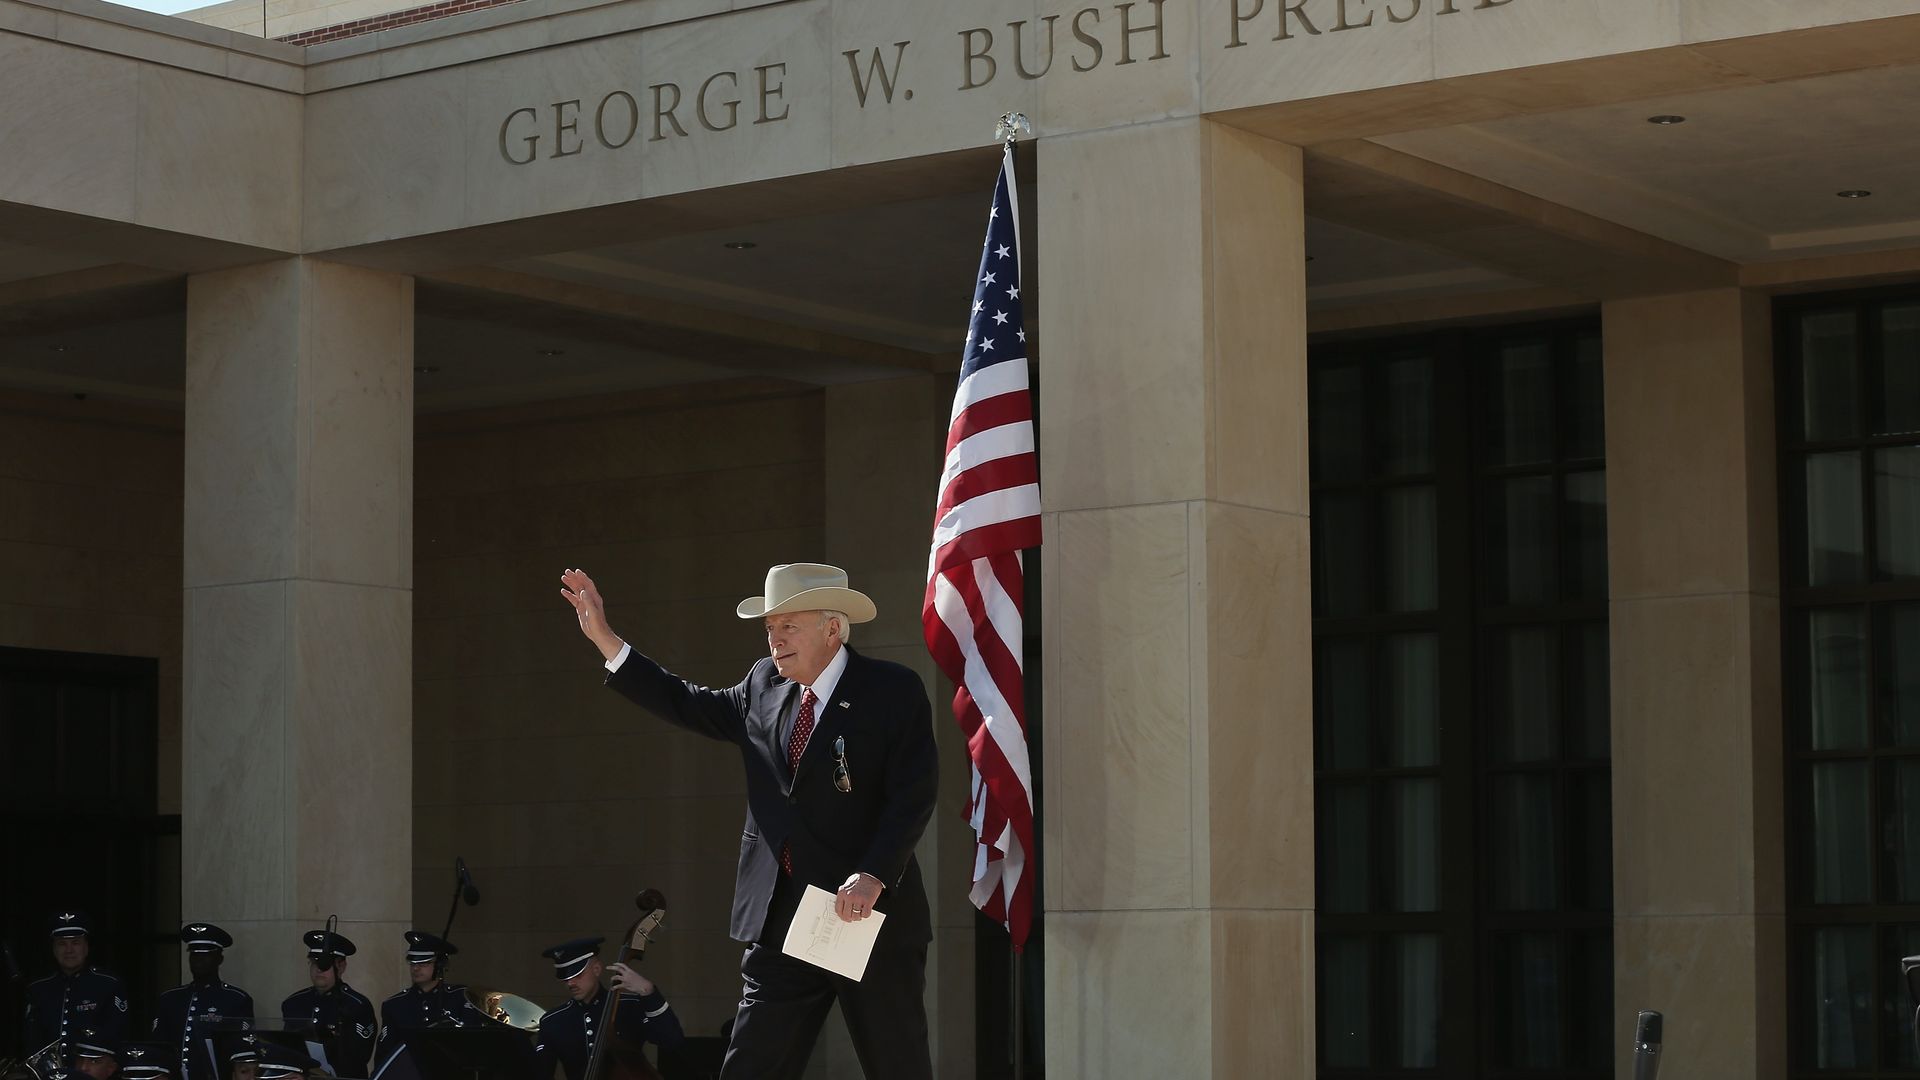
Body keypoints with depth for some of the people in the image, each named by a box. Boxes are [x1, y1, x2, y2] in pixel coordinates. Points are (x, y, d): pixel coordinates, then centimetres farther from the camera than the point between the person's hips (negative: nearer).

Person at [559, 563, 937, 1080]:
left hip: (873, 919, -5)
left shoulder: (893, 691, -6)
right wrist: (604, 639, 17)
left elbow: (914, 795, -12)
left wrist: (873, 876, -24)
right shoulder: (764, 685, 12)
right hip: (781, 920, 5)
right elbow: (691, 706, 21)